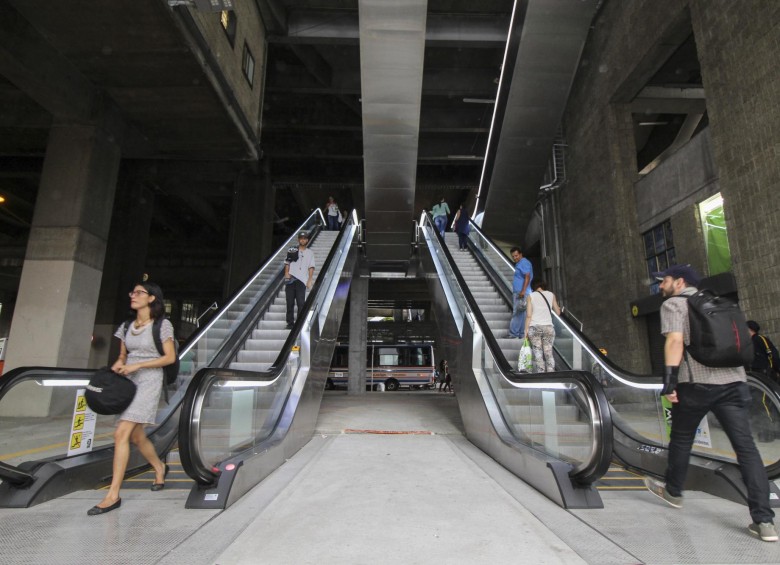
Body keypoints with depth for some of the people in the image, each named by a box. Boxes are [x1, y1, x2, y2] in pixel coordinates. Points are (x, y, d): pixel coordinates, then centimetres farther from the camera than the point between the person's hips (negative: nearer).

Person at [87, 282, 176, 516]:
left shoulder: (162, 325, -6)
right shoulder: (127, 326, 12)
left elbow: (170, 357, -9)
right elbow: (122, 354, 17)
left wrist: (137, 365, -15)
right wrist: (118, 364, -5)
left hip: (148, 381, -7)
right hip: (128, 382, 7)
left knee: (121, 433, -14)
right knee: (137, 437, 15)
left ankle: (113, 495, -7)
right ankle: (160, 468, 39)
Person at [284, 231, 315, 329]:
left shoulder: (310, 252, 12)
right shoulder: (292, 250, 13)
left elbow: (311, 268, 7)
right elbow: (287, 264, 11)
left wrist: (309, 281, -3)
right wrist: (287, 274, -6)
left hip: (301, 280, -1)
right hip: (290, 280, 1)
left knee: (301, 303, -9)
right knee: (290, 302, 1)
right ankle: (290, 323, 7)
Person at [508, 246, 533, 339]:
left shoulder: (524, 263, -10)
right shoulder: (519, 264, 21)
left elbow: (527, 277, -20)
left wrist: (523, 291, -26)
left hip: (522, 293, -10)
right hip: (517, 293, 10)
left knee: (517, 314, -9)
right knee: (521, 314, 10)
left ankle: (513, 334, -7)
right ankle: (522, 334, 13)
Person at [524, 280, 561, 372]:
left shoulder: (531, 295, 3)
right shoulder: (551, 295, 8)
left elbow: (529, 315, -4)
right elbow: (558, 312, 14)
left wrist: (526, 329, 0)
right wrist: (558, 307, 34)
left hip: (534, 327, -1)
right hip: (548, 327, 2)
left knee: (538, 354, 1)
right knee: (548, 353, 6)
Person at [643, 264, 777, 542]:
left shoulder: (673, 304, 0)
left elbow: (675, 340, -15)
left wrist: (669, 378, -18)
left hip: (697, 382, -6)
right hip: (734, 380, 6)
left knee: (681, 438, 13)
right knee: (745, 446, 3)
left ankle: (673, 492, 30)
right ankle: (764, 520, -1)